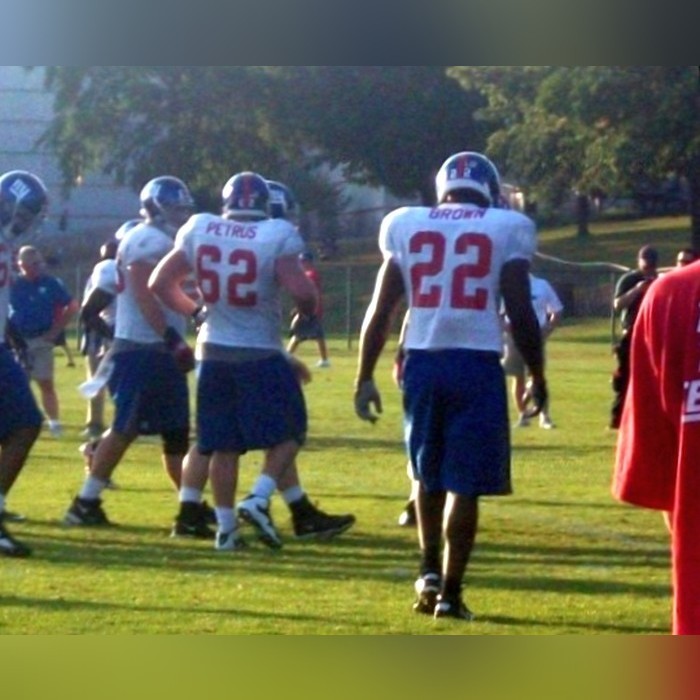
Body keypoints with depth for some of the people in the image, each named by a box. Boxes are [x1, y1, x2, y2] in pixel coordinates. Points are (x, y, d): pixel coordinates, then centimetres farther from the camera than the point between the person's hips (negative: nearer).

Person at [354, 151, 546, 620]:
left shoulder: (405, 227, 8)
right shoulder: (507, 229, 1)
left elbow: (381, 311, 7)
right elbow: (520, 313, -2)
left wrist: (365, 377, 12)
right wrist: (537, 376, 8)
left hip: (423, 361, 3)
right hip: (477, 365, -3)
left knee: (430, 474, 22)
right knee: (464, 484, 2)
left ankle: (430, 572, 13)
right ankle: (450, 593, 3)